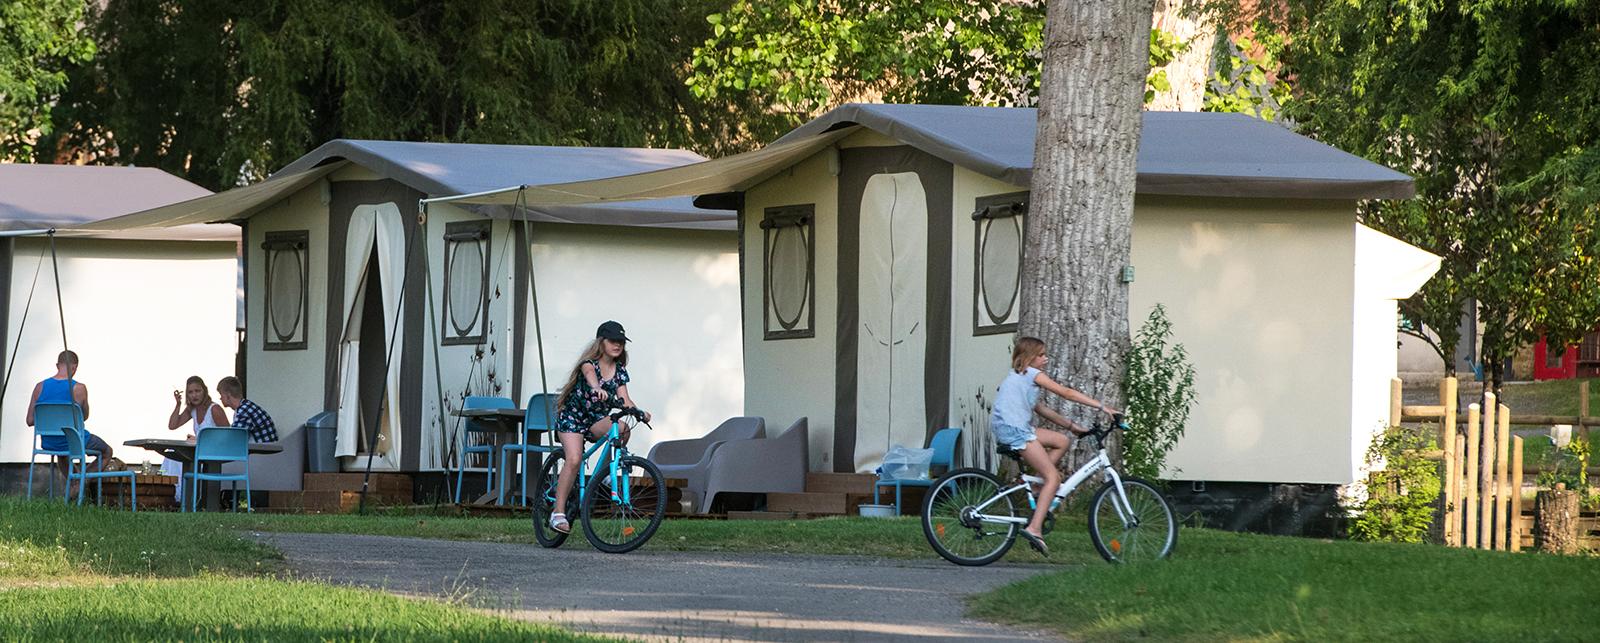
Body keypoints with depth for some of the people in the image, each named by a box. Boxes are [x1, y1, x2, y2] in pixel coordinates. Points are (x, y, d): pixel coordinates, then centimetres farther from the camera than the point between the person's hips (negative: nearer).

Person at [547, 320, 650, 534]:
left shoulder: (619, 371, 3)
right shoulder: (589, 363, -12)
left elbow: (624, 400, -7)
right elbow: (590, 374, -37)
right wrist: (597, 389, -60)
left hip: (597, 420, 5)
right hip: (572, 417, -5)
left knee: (622, 428, -29)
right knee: (574, 460, -25)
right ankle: (558, 512, -23)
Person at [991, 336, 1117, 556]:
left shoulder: (1017, 376, 26)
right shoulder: (1031, 373, -1)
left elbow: (1041, 410, 25)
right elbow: (1066, 393, -4)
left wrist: (1071, 426, 21)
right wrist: (1101, 406, -3)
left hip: (1009, 429, 9)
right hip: (1014, 430, -9)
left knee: (1062, 442, 18)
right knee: (1053, 478, -11)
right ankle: (1035, 528, -20)